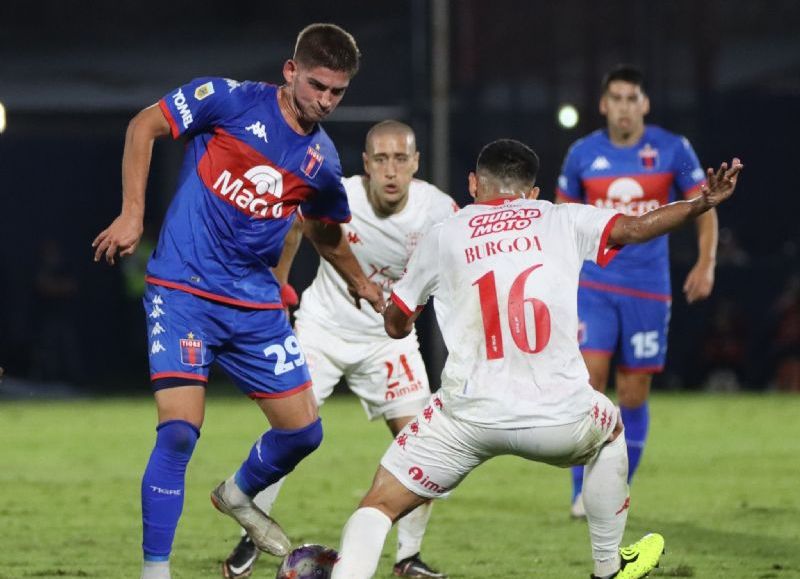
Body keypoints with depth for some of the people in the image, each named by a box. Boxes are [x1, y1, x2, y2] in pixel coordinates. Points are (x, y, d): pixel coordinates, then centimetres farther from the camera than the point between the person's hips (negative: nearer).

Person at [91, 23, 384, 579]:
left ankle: (238, 494, 39)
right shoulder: (233, 101, -9)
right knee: (179, 431, -18)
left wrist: (362, 285, 32)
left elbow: (325, 233, 26)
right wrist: (133, 214, -8)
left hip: (257, 305, 5)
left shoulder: (322, 162, 5)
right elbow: (144, 126, -2)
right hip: (183, 293, -5)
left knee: (303, 430, 7)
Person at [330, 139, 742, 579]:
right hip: (559, 418, 1)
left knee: (378, 507, 9)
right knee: (609, 429, 36)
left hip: (468, 417, -1)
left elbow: (395, 325, 19)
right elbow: (634, 228, -6)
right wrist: (701, 204, -4)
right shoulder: (562, 220, 9)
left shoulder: (442, 236, 10)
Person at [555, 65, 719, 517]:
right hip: (593, 285, 0)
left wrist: (706, 263, -10)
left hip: (648, 289, 0)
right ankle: (584, 492, -6)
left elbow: (704, 209, 4)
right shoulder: (583, 154, 2)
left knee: (634, 396, 3)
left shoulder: (673, 150, -2)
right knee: (589, 382, -13)